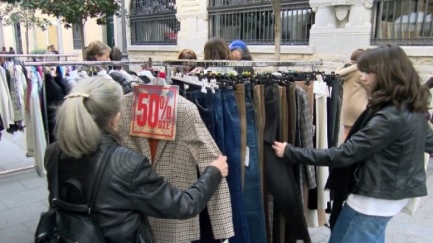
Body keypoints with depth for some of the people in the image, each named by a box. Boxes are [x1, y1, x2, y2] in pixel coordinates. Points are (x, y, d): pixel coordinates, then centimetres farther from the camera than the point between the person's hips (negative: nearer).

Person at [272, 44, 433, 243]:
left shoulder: (390, 118, -28)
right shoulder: (412, 108, 1)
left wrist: (290, 152, -25)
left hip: (374, 198, -9)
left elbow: (343, 154, -29)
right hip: (395, 193, 9)